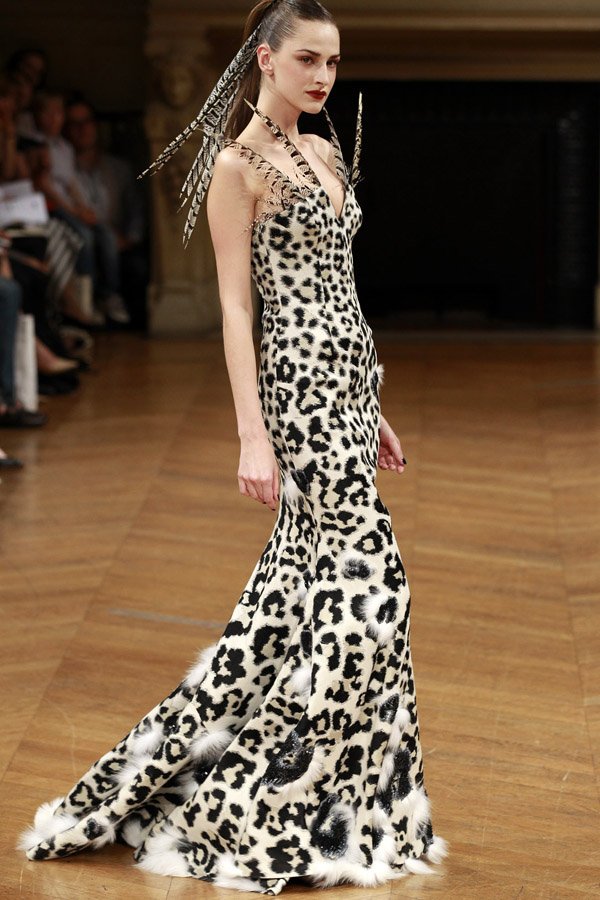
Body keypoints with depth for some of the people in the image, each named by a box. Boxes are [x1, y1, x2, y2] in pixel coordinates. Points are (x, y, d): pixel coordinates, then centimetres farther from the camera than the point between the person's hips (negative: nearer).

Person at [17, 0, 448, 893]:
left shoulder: (323, 152, 15)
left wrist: (371, 409, 18)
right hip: (299, 382, -8)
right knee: (366, 581, -9)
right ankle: (254, 808, 0)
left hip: (348, 381, 8)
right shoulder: (238, 163, -9)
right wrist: (253, 435, -18)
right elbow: (236, 304, -13)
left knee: (305, 578, 9)